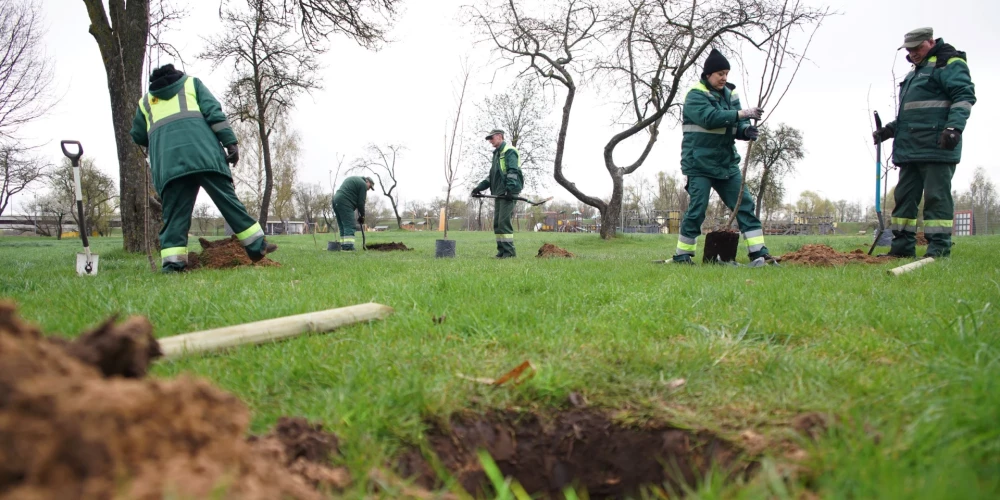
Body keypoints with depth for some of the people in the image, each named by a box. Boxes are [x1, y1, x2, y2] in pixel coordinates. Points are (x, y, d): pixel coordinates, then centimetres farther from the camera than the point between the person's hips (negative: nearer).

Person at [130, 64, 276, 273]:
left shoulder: (145, 101, 30)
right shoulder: (192, 83, 25)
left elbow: (138, 136, 29)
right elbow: (214, 112, 8)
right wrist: (230, 142, 1)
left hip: (167, 162, 2)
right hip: (202, 152, -1)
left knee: (175, 213, 1)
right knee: (228, 199, 0)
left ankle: (172, 260, -10)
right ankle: (257, 245, -1)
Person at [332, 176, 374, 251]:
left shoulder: (353, 179, 28)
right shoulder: (363, 184, 0)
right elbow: (361, 202, -3)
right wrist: (362, 215, 10)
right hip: (344, 203, -10)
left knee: (343, 226, 11)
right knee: (349, 226, -12)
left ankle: (343, 246, 9)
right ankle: (348, 247, -19)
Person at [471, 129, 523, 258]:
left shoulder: (509, 151, -5)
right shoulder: (496, 154, 24)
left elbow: (513, 171, -17)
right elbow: (492, 175, 27)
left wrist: (510, 189, -27)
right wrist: (479, 187, 17)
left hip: (508, 194, -9)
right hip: (499, 194, 9)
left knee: (503, 222, -13)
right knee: (497, 223, 6)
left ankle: (509, 252, -10)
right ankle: (502, 252, 10)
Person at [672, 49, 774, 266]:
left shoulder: (729, 94, 12)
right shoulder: (695, 96, -9)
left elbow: (735, 125, 9)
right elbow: (710, 117, -26)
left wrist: (746, 130, -14)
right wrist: (741, 113, -28)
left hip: (727, 163, 7)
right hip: (700, 164, -7)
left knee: (745, 205, 2)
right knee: (697, 209, -8)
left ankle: (759, 253, 4)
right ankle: (682, 255, 6)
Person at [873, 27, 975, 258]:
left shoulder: (950, 63, 0)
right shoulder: (915, 71, 26)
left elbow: (964, 96, -12)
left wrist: (954, 127, -24)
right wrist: (890, 129, 20)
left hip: (936, 146, -9)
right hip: (910, 149, 9)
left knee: (936, 196, -8)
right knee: (904, 196, 7)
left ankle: (939, 247, -6)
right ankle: (903, 246, 11)